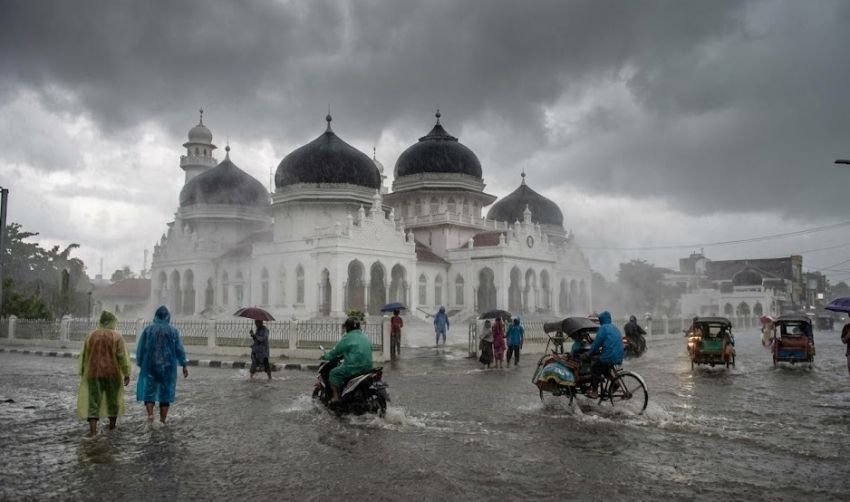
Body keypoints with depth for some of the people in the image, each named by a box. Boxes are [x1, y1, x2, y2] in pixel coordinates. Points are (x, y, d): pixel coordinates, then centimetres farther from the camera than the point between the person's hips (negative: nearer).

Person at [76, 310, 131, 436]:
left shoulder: (90, 336, 3)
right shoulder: (116, 336, -6)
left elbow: (83, 356, 7)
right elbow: (123, 356, -10)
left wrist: (82, 374, 14)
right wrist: (126, 374, -6)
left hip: (93, 373, 1)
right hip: (112, 373, -1)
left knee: (93, 400, 0)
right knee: (113, 398, 15)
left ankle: (93, 428, -10)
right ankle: (112, 424, 27)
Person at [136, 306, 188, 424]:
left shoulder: (148, 330, -2)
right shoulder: (173, 331, -3)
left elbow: (140, 348, 2)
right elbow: (179, 349, -3)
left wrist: (140, 363, 12)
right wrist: (184, 365, 2)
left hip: (150, 366, 0)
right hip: (168, 367, 0)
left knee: (148, 390, 7)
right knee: (165, 392, 8)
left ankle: (150, 414, -13)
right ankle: (162, 420, 9)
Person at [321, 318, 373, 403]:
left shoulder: (347, 338, -6)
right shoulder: (366, 338, 16)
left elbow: (336, 351, -1)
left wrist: (325, 356, 18)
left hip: (354, 367, -8)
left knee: (333, 373, 5)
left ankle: (335, 397, -4)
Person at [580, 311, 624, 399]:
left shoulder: (603, 328, -5)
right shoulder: (615, 328, 20)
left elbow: (597, 343, -8)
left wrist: (588, 354, 3)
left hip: (609, 357, -8)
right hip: (618, 357, 8)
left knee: (594, 368, 8)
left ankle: (594, 392, 6)